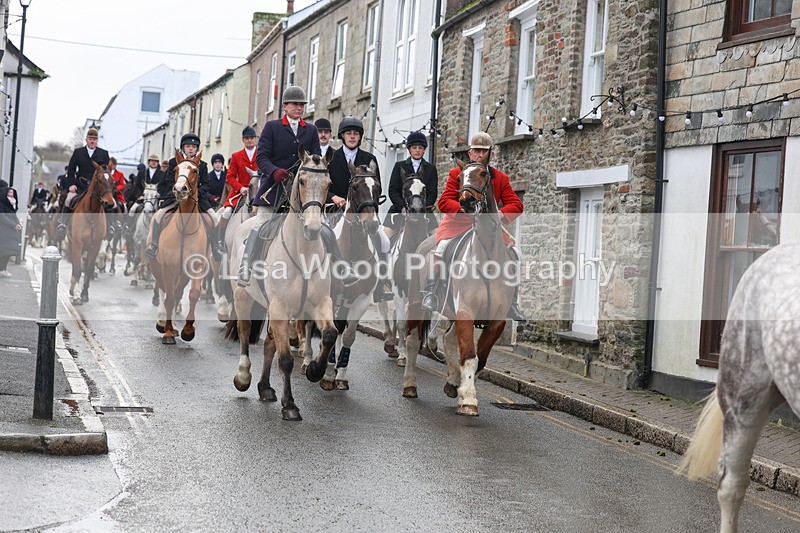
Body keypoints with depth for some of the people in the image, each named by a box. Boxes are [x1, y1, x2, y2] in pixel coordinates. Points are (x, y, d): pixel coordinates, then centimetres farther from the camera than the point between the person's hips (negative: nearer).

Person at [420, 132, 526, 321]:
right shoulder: (457, 174, 3)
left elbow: (516, 205, 0)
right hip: (458, 224, -2)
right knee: (441, 249, -29)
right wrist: (464, 208, -26)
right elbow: (443, 202, -6)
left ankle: (511, 303, 0)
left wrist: (501, 214, -22)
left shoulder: (501, 178, 7)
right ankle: (430, 293, -17)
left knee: (512, 256, -11)